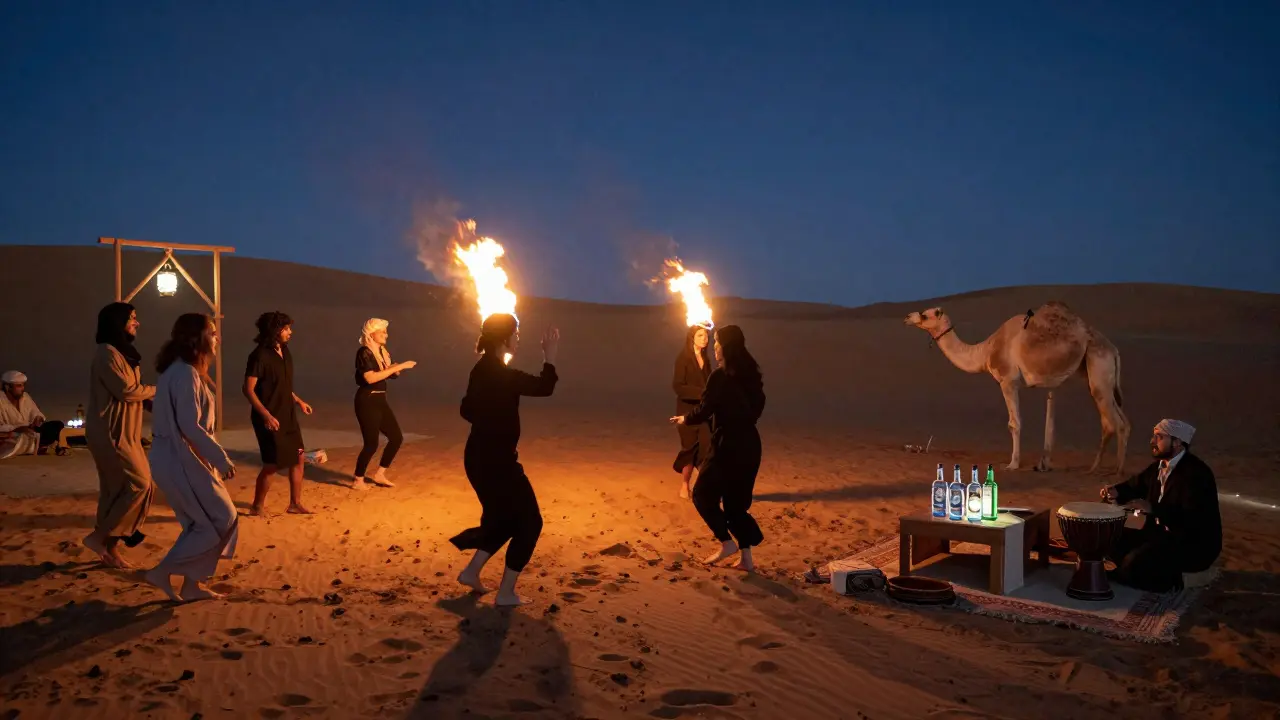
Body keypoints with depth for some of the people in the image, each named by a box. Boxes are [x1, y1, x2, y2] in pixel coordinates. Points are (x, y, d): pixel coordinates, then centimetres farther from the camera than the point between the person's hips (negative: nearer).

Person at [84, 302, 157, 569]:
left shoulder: (123, 353, 17)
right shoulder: (107, 353, -14)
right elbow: (126, 391, -19)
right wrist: (155, 390, -4)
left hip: (124, 433, 10)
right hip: (110, 433, -10)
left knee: (119, 488, 9)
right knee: (139, 484, -10)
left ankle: (110, 547, 15)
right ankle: (99, 536, 0)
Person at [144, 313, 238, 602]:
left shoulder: (183, 371, 13)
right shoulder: (185, 373, -19)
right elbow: (190, 426, -24)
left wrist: (215, 457, 19)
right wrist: (221, 458, -20)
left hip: (179, 458, 10)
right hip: (181, 460, -10)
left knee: (201, 522, 15)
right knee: (220, 519, -3)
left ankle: (191, 585, 20)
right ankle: (163, 571, 2)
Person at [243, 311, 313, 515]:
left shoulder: (284, 351, 7)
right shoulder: (260, 355, -18)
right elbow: (249, 389, -20)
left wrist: (298, 401, 15)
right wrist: (266, 415, -26)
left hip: (288, 416, 8)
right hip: (270, 418, -8)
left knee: (298, 458, 10)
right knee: (272, 464, -1)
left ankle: (295, 503, 21)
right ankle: (258, 506, 16)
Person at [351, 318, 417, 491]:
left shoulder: (382, 351, 11)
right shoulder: (364, 352, -14)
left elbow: (390, 374, 16)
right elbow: (370, 378, -26)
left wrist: (399, 369, -7)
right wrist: (397, 367, -25)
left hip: (380, 400, 9)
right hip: (367, 401, -9)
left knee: (396, 437, 9)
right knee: (372, 443, -7)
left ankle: (379, 474, 20)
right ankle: (358, 480, 8)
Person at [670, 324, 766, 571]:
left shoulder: (720, 376, -14)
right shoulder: (751, 375, 8)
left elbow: (704, 410, -11)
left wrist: (684, 419, 8)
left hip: (727, 445, -7)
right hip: (749, 444, 7)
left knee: (703, 495, 10)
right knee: (737, 501, 14)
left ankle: (727, 543, 3)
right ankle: (746, 557, 11)